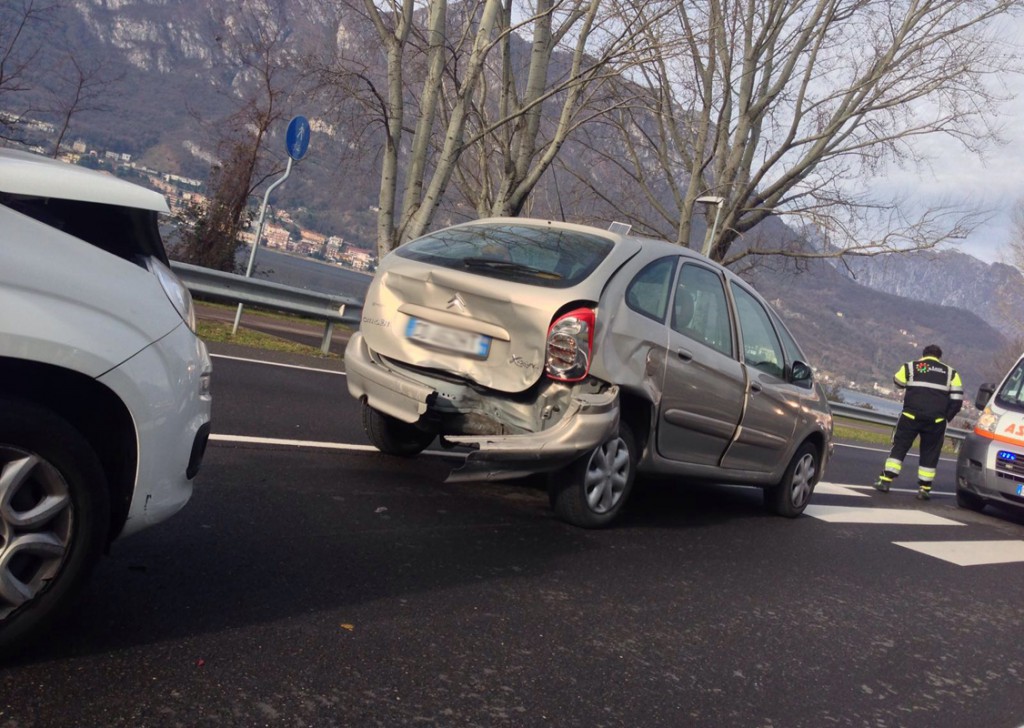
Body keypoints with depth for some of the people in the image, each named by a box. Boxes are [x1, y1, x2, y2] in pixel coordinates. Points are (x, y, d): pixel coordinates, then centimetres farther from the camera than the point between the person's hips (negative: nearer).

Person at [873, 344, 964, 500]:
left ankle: (886, 481, -1)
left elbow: (898, 383, 19)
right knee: (930, 453, 9)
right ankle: (924, 488, 8)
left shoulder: (910, 367, 7)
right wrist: (946, 417, 12)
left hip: (911, 416, -1)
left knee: (899, 447, 6)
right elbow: (957, 399, 6)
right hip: (936, 421, 1)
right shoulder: (950, 372, 11)